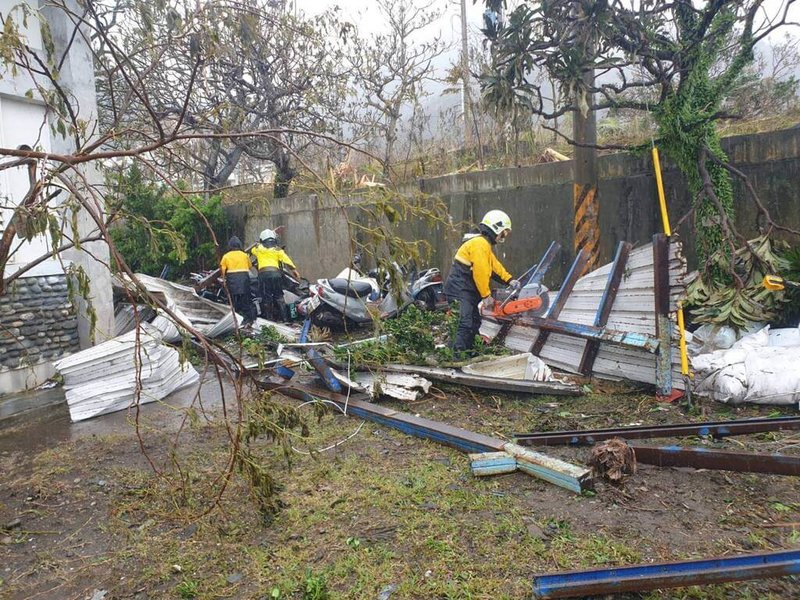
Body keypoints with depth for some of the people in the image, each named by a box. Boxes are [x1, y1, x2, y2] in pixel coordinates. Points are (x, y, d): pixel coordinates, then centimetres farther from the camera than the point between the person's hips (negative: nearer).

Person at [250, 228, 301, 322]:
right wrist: (294, 269, -3)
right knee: (279, 296, 9)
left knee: (266, 298, 4)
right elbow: (286, 260, 0)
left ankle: (269, 318, 5)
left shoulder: (258, 248, 15)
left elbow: (252, 250, 37)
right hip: (276, 273, 1)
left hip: (263, 273, -1)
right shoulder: (277, 249, 12)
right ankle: (284, 318, 5)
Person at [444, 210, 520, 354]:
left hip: (467, 291, 11)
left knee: (474, 323, 15)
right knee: (465, 324, -19)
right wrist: (486, 296, -15)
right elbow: (480, 272, -20)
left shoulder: (484, 244, 19)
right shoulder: (480, 243, -16)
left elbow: (495, 265, 23)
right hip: (460, 290, -11)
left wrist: (509, 280, 12)